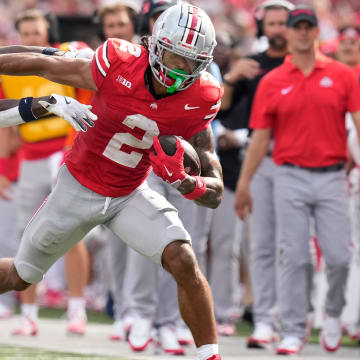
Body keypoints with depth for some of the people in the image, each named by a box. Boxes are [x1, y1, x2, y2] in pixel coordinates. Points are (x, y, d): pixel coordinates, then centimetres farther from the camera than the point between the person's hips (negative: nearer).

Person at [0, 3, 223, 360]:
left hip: (129, 195, 1)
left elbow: (215, 194, -17)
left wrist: (184, 181, -39)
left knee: (184, 262, -22)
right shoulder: (119, 65, -25)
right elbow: (43, 65, -9)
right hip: (77, 187, -1)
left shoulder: (198, 100, -20)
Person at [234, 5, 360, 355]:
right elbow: (260, 137, 7)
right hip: (291, 178, 0)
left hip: (332, 177, 0)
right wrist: (243, 185, 4)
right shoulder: (272, 83, 5)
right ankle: (293, 331, 6)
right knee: (292, 257, -1)